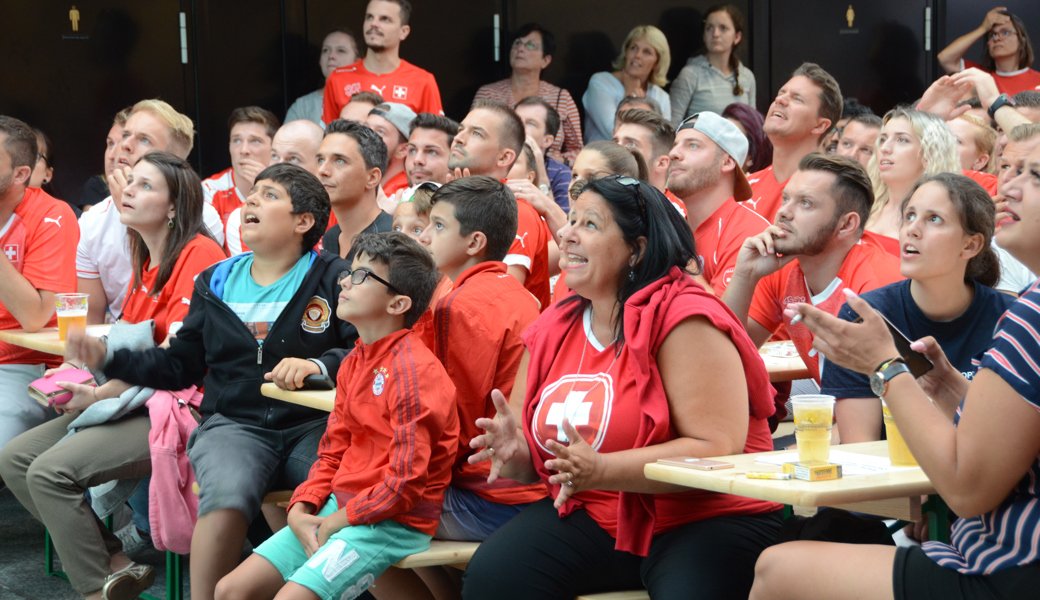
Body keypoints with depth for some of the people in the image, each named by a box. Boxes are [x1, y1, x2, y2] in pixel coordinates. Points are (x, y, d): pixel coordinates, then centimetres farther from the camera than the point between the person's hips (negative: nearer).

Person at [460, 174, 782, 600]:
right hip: (593, 516, 6)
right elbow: (536, 461, 15)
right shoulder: (552, 330, 9)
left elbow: (718, 449, -21)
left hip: (706, 521, -6)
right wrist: (513, 452, -11)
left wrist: (600, 470, -28)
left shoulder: (684, 320, -12)